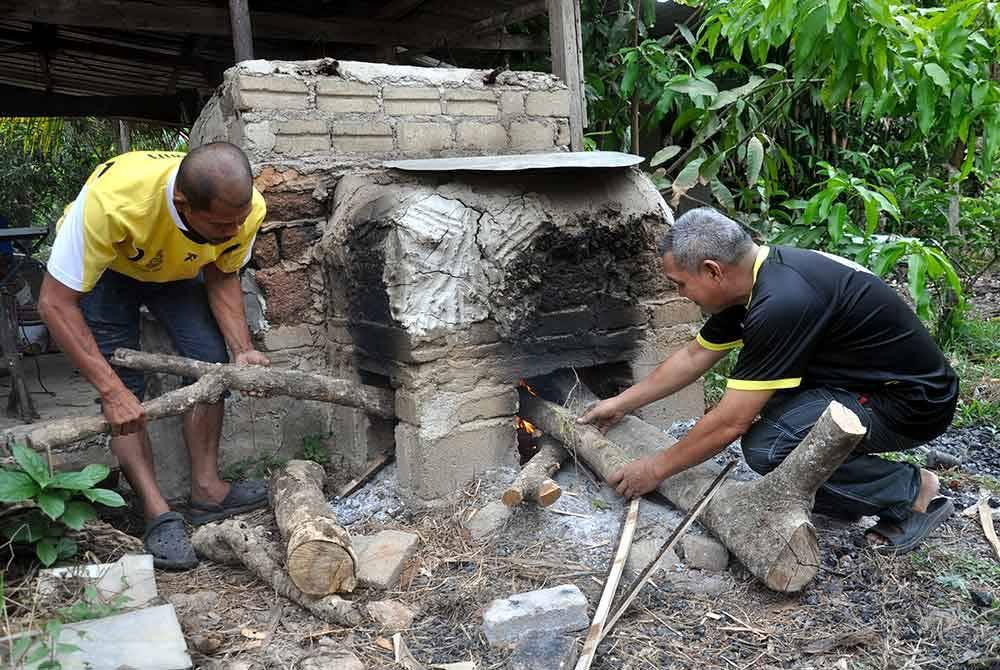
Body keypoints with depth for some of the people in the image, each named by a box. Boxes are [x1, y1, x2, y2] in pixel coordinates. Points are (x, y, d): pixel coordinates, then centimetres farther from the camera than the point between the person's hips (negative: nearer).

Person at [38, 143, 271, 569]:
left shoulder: (247, 208, -33)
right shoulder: (111, 200, -45)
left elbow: (222, 277, -12)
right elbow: (55, 302, -36)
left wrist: (242, 350, -26)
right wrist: (112, 391, -39)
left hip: (177, 268, 3)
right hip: (101, 265, -3)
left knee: (211, 363, -12)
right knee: (125, 386, -12)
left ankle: (206, 488, 1)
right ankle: (158, 514, -5)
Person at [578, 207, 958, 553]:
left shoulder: (781, 303, -29)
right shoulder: (754, 279, 0)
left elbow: (731, 423, -24)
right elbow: (693, 357, 13)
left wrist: (656, 469, -11)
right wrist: (622, 403, 19)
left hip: (915, 402, -9)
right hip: (871, 378, 9)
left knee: (767, 446, -23)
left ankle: (910, 490, -3)